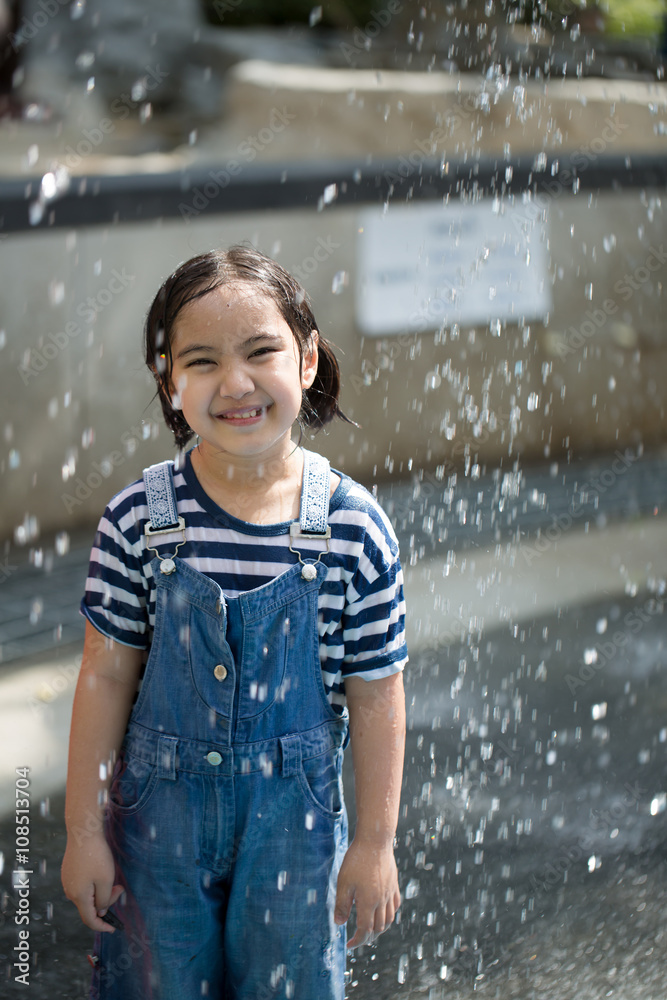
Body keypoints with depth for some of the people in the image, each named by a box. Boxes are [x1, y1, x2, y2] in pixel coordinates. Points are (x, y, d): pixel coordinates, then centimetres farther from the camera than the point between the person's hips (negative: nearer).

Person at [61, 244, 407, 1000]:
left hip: (293, 814, 0)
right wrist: (84, 829, -2)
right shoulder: (139, 520, -14)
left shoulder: (352, 527, -15)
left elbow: (375, 695, -7)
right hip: (162, 807, 0)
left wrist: (375, 842, -2)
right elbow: (106, 676, -6)